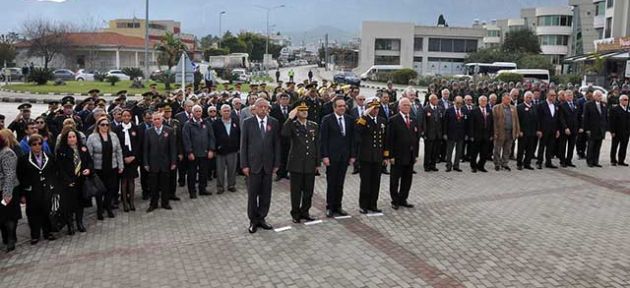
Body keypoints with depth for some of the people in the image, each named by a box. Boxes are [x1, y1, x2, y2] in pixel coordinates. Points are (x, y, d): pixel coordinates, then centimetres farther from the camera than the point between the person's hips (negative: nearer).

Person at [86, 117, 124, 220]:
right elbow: (89, 154, -7)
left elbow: (118, 151, 6)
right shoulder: (92, 137, -6)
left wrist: (120, 166, 5)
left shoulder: (113, 136, 3)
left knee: (111, 188, 7)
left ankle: (108, 207, 26)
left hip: (112, 168, 3)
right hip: (98, 168, -2)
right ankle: (99, 210, 24)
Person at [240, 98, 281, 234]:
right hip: (253, 164, -2)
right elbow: (243, 145, 0)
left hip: (268, 164, 2)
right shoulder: (248, 122, 0)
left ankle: (261, 218, 22)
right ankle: (253, 221, 17)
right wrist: (244, 165, -5)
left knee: (266, 194, 8)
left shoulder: (274, 123, 4)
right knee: (252, 194, 4)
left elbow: (277, 144, 6)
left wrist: (276, 163, 2)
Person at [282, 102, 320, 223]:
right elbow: (284, 133, -27)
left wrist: (318, 162, 8)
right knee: (296, 191, 6)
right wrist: (290, 118, -26)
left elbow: (317, 145, 10)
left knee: (308, 190, 10)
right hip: (296, 163, -3)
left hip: (310, 164, 3)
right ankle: (295, 213, 20)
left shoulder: (314, 126, 8)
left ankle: (305, 212, 26)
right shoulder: (292, 125, -4)